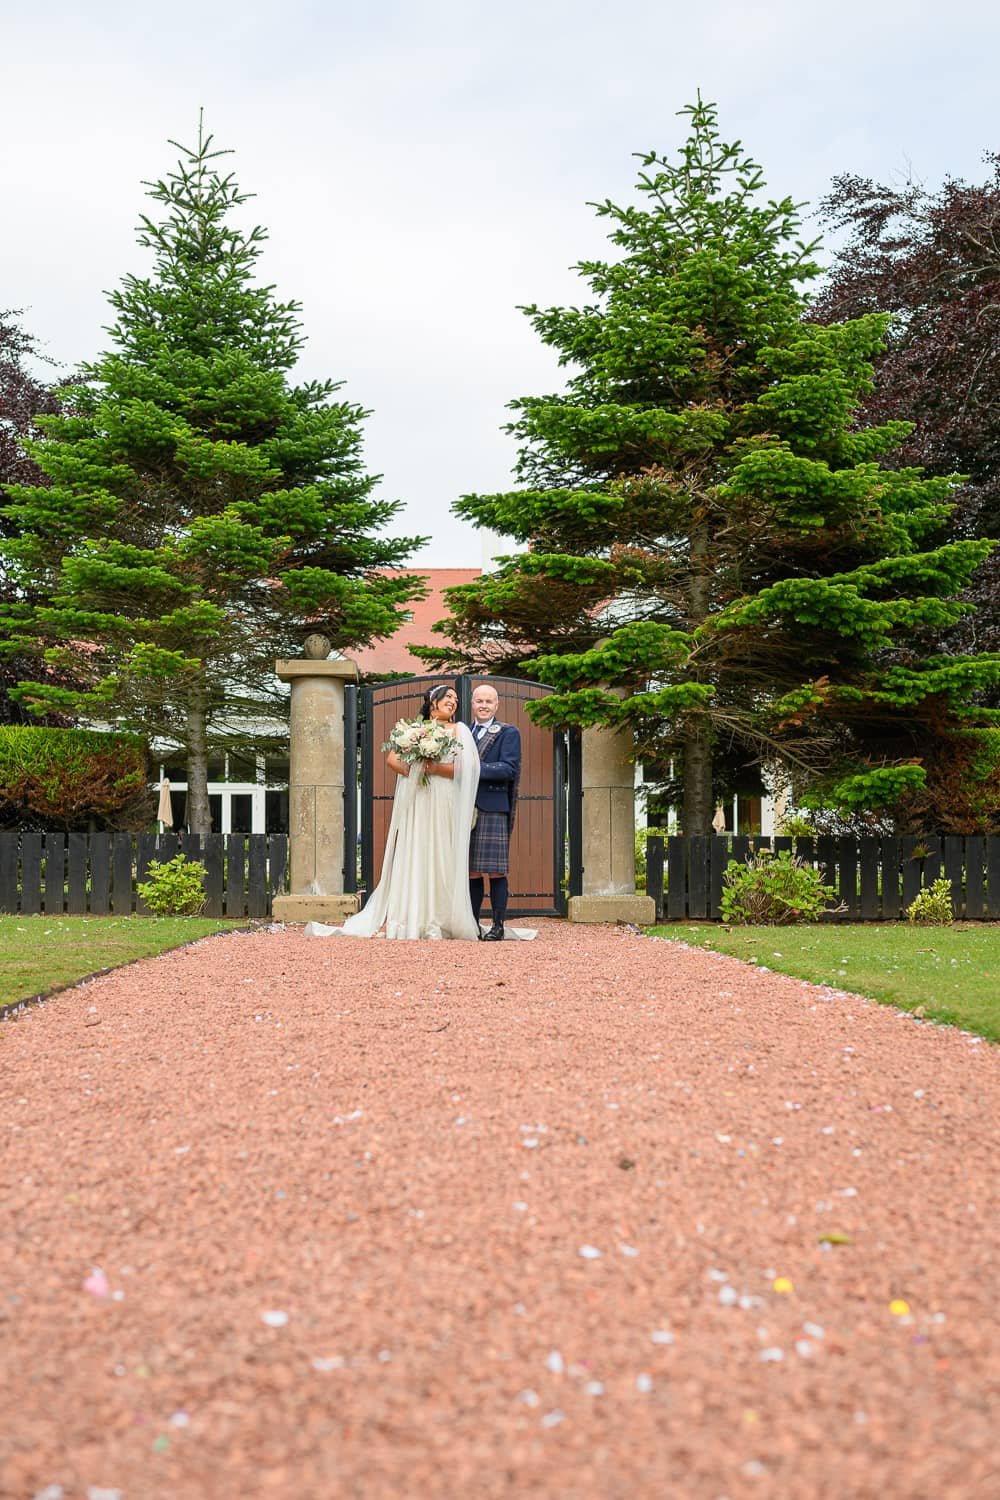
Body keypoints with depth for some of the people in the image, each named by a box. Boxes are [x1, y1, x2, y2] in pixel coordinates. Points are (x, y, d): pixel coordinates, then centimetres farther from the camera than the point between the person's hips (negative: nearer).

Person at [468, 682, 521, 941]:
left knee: (495, 870, -4)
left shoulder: (508, 733, 4)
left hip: (493, 810, -4)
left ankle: (498, 926, 1)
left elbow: (510, 769, -8)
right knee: (471, 871, 6)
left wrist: (475, 768, -14)